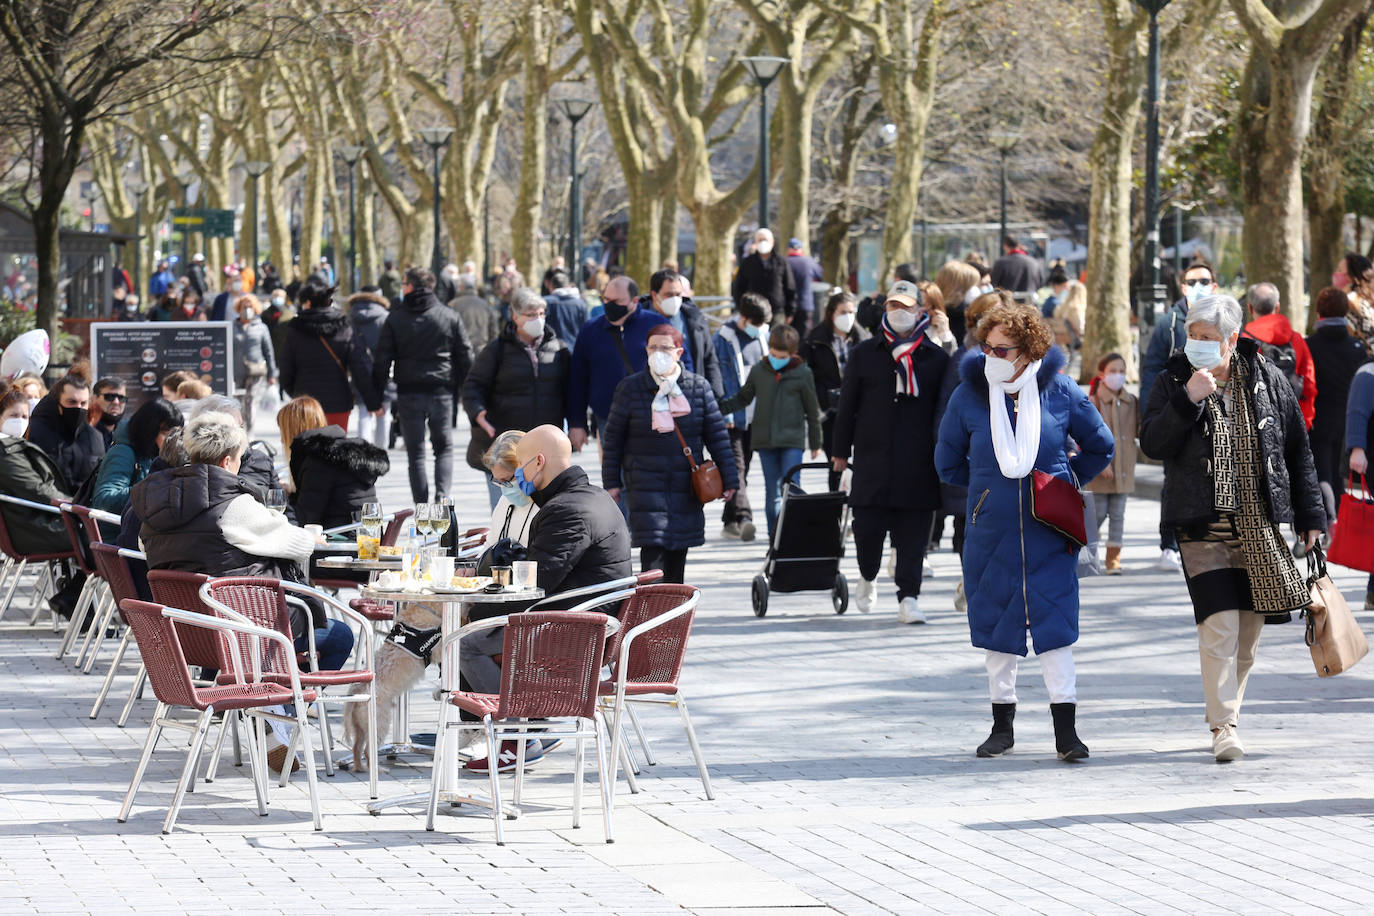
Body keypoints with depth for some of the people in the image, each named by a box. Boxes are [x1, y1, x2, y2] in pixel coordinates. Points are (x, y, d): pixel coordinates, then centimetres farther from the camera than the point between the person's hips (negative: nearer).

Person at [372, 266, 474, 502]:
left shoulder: (395, 319, -1)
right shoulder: (450, 317, 2)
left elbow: (382, 361, -2)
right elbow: (465, 358, 3)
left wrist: (376, 396, 3)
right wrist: (465, 392, 13)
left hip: (409, 394, -1)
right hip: (442, 392, 1)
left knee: (415, 452, 7)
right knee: (444, 447, 11)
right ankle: (442, 495, -11)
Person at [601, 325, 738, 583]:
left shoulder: (698, 387, 4)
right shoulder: (630, 388, 0)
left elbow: (717, 434, 8)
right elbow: (613, 438, 5)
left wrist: (729, 478, 5)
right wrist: (611, 482, 3)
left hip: (686, 484, 2)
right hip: (645, 483, -2)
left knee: (679, 550, 8)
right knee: (652, 545, -15)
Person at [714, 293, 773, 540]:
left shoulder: (760, 337, 11)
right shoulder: (724, 338, -9)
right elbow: (717, 378, -11)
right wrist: (724, 412, -16)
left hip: (754, 417, 7)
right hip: (732, 418, -7)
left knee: (742, 467, 11)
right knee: (735, 466, -14)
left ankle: (731, 521, 19)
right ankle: (742, 517, -25)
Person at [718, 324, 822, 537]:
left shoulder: (803, 373, -2)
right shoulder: (759, 370, 4)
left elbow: (812, 410, 6)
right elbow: (743, 398, 17)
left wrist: (815, 443, 12)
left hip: (792, 440, -3)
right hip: (765, 439, 3)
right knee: (772, 490, 6)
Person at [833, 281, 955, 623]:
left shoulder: (937, 358, 7)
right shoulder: (864, 354, 9)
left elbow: (944, 409, 10)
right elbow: (847, 404, 11)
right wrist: (841, 451, 9)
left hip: (918, 464, 0)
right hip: (872, 460, 0)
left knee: (913, 534, -2)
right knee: (868, 527, 0)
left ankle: (908, 597, 3)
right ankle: (867, 577, 28)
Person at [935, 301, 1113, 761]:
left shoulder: (1061, 392, -4)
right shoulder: (969, 395, -2)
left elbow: (1100, 447, 12)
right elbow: (948, 463, 13)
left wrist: (1065, 480, 8)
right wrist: (988, 487, 9)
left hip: (1048, 532, -2)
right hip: (991, 531, 2)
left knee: (1053, 620, -7)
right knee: (996, 621, 7)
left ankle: (1066, 728, -5)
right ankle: (1002, 724, 18)